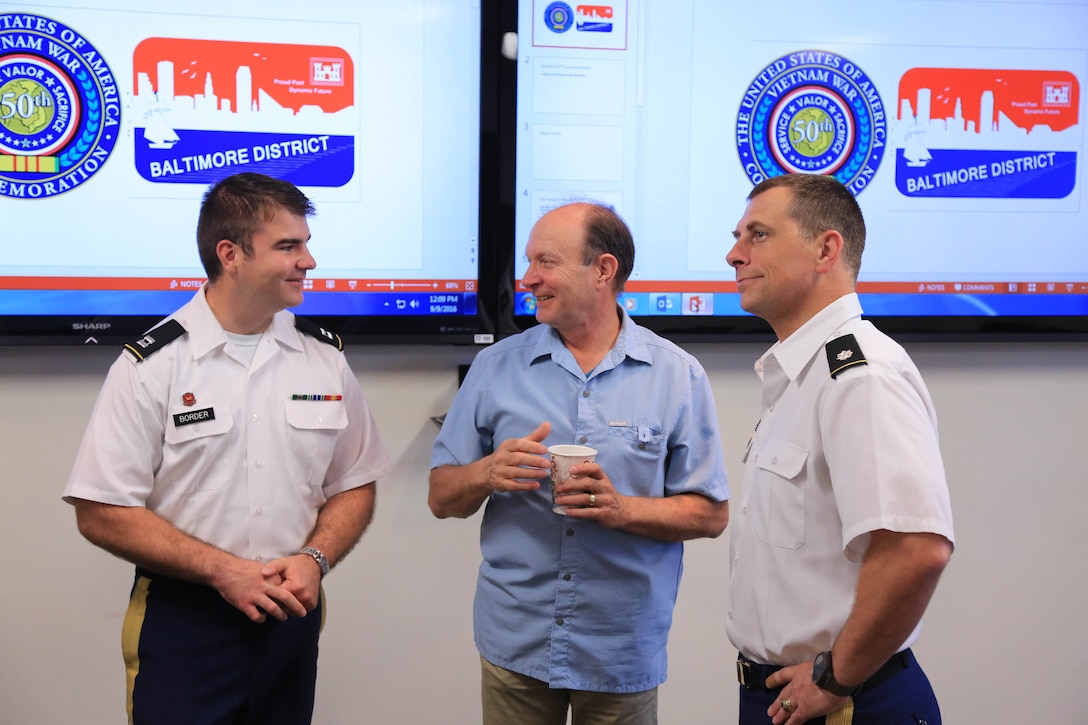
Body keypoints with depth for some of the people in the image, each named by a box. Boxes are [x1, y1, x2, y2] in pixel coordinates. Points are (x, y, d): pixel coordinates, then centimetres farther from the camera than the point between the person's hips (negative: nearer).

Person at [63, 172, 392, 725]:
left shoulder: (326, 358, 3)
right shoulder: (152, 365, -8)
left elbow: (353, 486, 9)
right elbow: (101, 513, -10)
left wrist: (314, 559, -9)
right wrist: (224, 571, -16)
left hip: (291, 614, 4)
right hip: (180, 620, -3)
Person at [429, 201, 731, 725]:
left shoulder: (677, 376, -3)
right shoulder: (495, 367, 2)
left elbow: (711, 514, -4)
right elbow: (441, 497, 3)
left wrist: (623, 509, -21)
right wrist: (488, 473, -18)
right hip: (514, 643, 2)